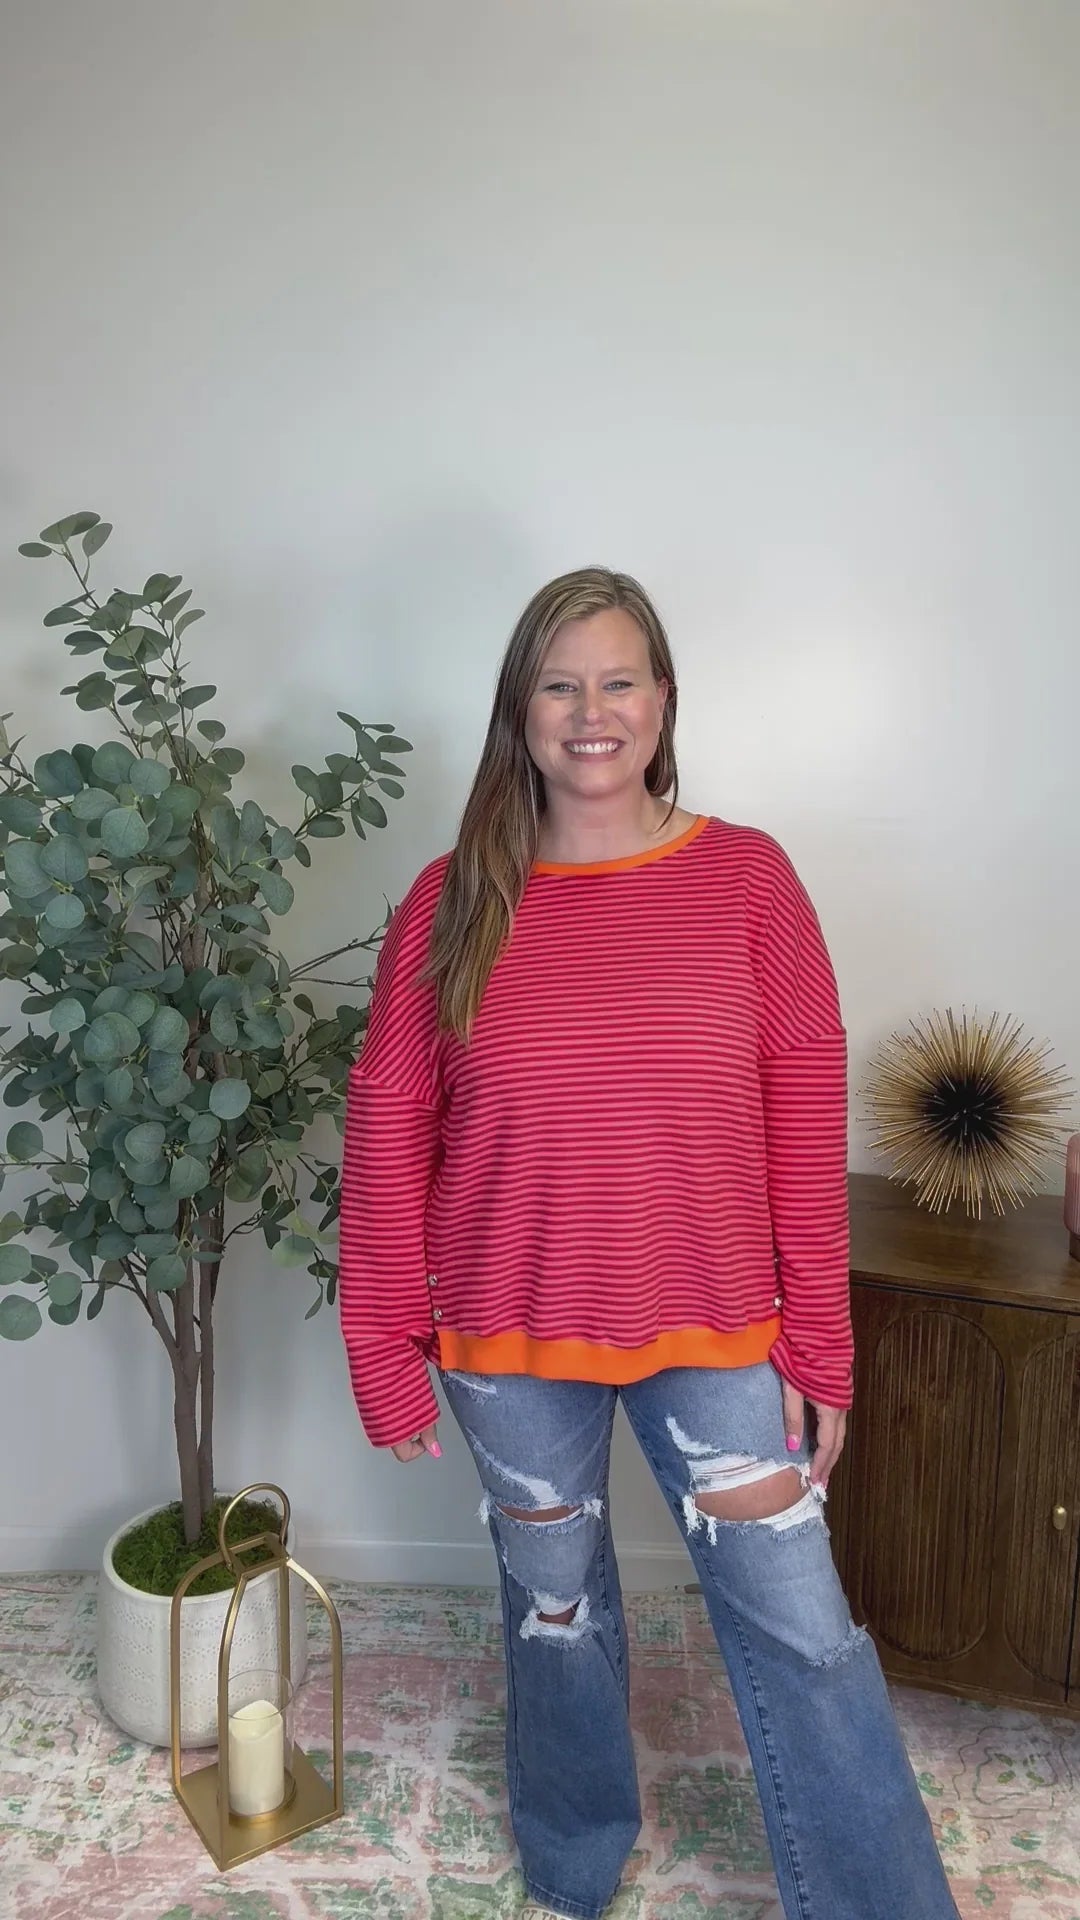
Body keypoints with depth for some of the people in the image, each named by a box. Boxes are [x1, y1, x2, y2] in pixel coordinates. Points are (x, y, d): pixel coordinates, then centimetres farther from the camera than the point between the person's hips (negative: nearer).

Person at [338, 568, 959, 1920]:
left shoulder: (746, 875, -7)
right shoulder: (452, 902, -5)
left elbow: (808, 1123, -5)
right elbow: (386, 1134, -2)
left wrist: (818, 1345, -4)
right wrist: (386, 1351, -1)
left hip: (716, 1330, -1)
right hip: (511, 1341, 2)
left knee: (803, 1636, 8)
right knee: (554, 1610, 21)